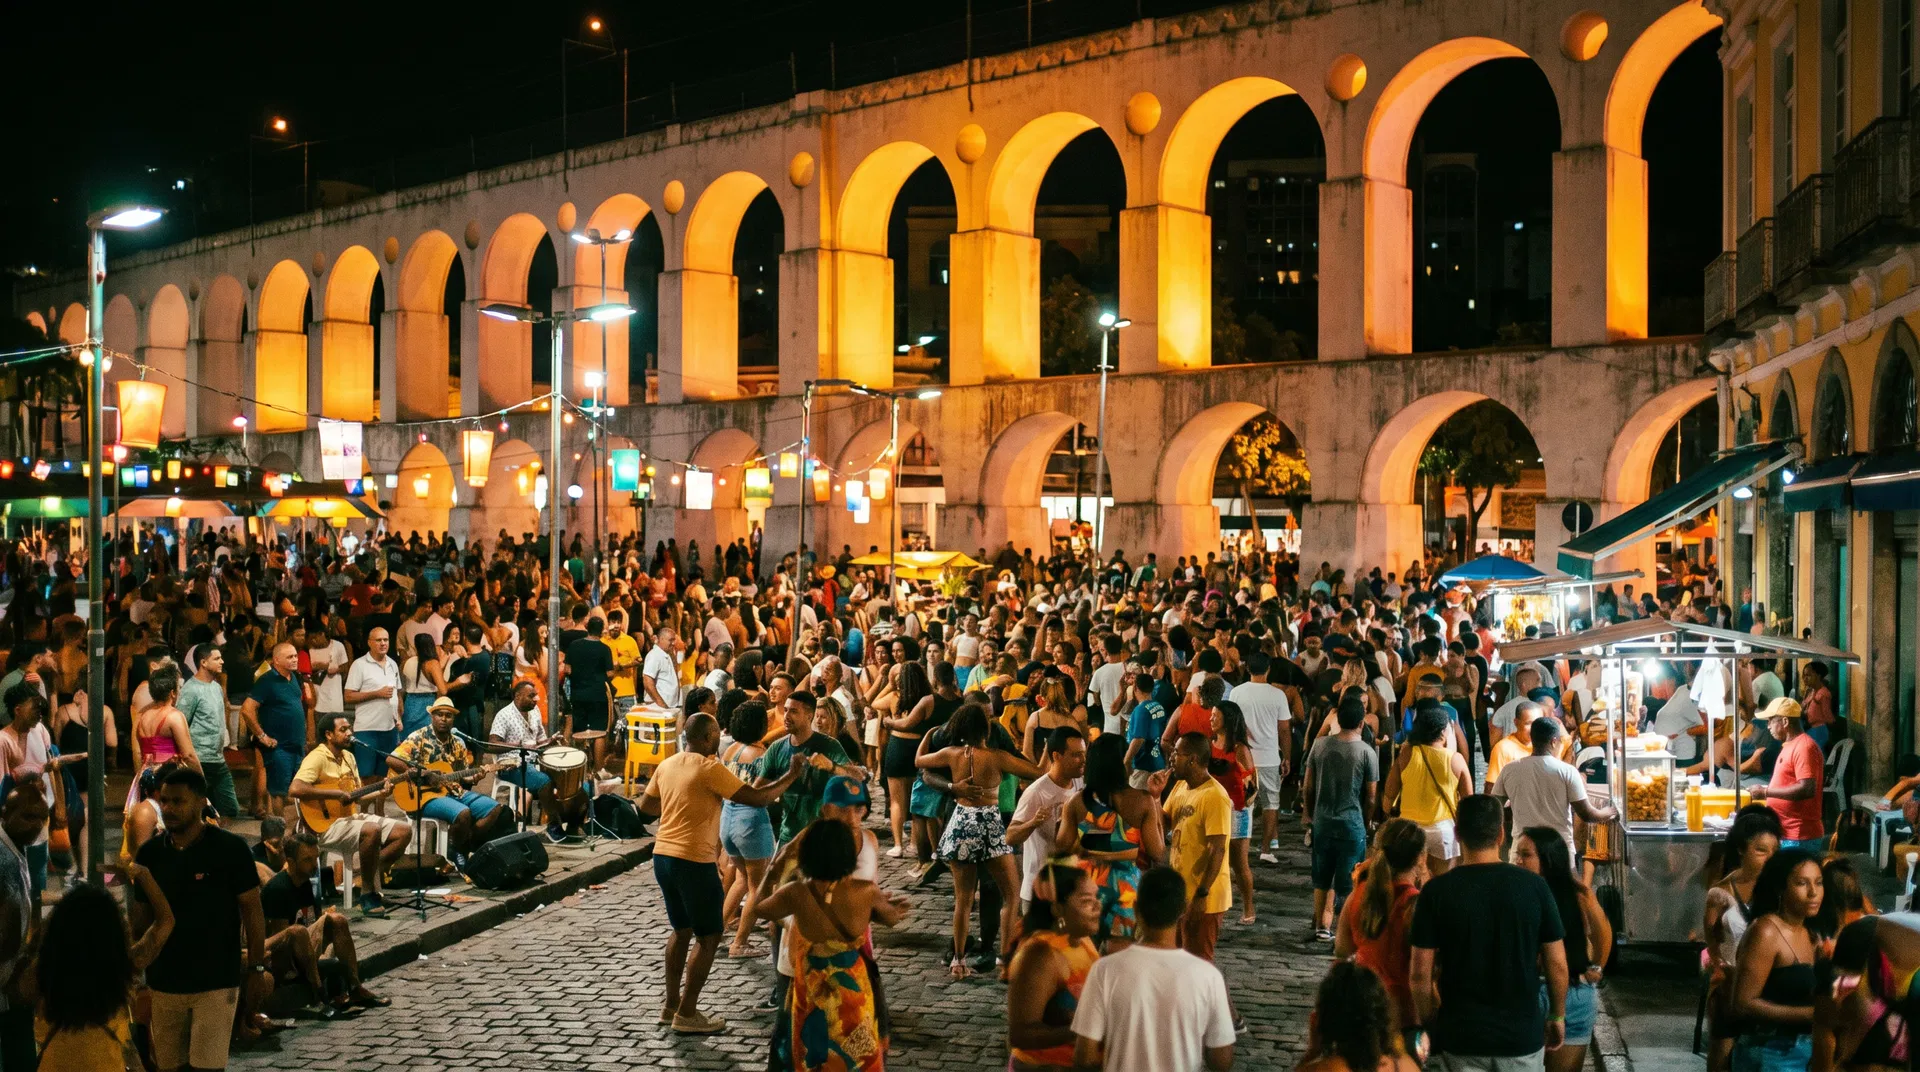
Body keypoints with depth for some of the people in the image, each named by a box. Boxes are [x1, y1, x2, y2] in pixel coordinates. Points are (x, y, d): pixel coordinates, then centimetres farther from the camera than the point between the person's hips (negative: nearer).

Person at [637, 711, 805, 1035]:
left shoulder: (667, 765, 7)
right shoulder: (710, 769, -15)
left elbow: (646, 805, 19)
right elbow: (757, 798, -17)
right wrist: (792, 774, -6)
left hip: (663, 856, 8)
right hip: (694, 862, -8)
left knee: (681, 931, 20)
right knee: (708, 937, 3)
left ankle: (671, 1005, 25)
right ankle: (686, 1014, 5)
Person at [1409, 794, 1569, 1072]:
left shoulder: (1436, 891, -10)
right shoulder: (1534, 886, -7)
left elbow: (1421, 973, -9)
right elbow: (1557, 964, -2)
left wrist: (1429, 1025, 5)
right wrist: (1558, 1016, 13)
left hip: (1460, 1036, -1)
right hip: (1523, 1034, 1)